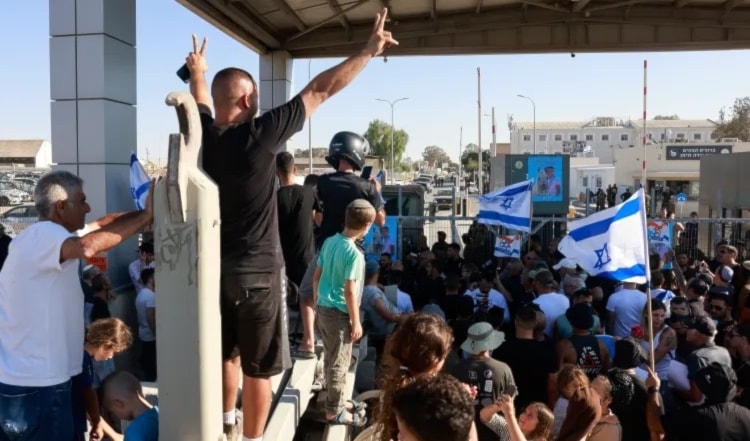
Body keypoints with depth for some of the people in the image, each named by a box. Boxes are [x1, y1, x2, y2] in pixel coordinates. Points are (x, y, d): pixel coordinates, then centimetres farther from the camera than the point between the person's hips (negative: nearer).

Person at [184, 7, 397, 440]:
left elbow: (201, 100, 22)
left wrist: (197, 71, 42)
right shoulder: (260, 134, -18)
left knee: (227, 355, 25)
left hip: (214, 267, 7)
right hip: (258, 271, -6)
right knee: (259, 367, 8)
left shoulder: (203, 133, -3)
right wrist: (369, 51, -6)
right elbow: (319, 90, -13)